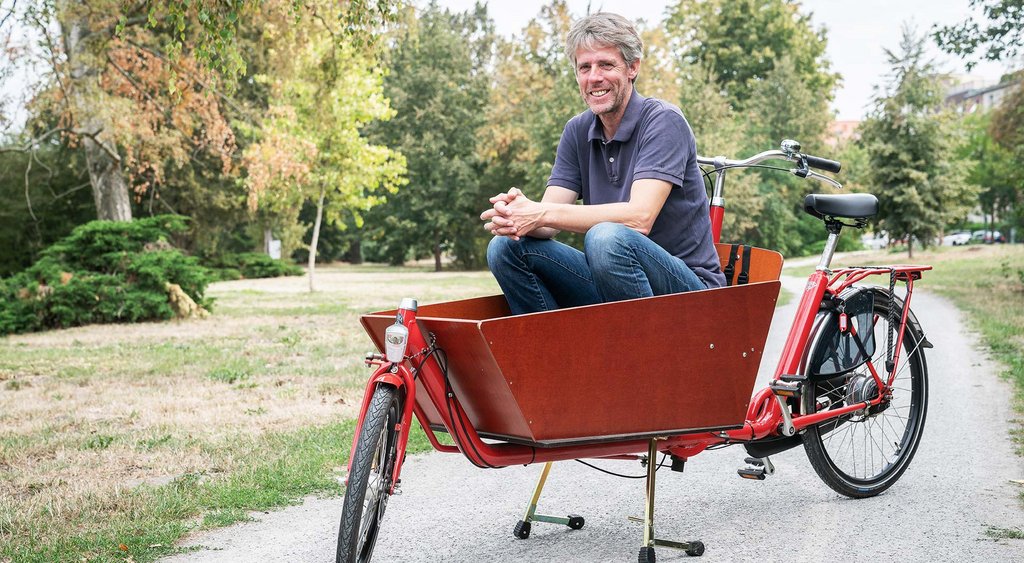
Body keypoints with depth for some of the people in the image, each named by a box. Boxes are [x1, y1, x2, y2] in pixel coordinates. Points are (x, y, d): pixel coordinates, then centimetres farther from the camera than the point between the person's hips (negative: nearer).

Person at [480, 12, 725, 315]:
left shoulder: (663, 121, -11)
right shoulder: (578, 131, 8)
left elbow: (639, 217, -25)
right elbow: (547, 224, -1)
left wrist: (542, 213, -28)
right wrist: (513, 215, -25)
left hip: (686, 285, -5)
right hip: (608, 288, 6)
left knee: (607, 237, -35)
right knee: (506, 247, -10)